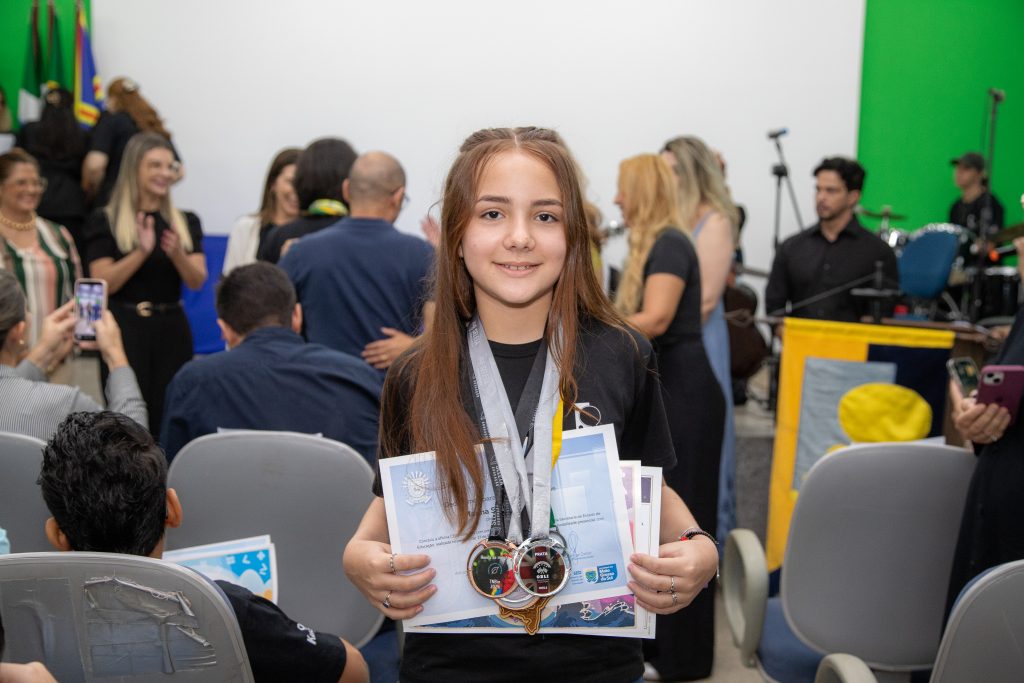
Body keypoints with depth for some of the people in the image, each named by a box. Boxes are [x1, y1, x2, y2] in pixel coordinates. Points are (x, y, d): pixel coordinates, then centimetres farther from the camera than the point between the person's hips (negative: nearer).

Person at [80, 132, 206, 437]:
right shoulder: (105, 220, 0)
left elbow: (197, 282, 0)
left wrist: (177, 254, -19)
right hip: (126, 329, -3)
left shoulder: (186, 222, 9)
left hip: (172, 329, 3)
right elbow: (103, 284, -8)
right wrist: (141, 252, -21)